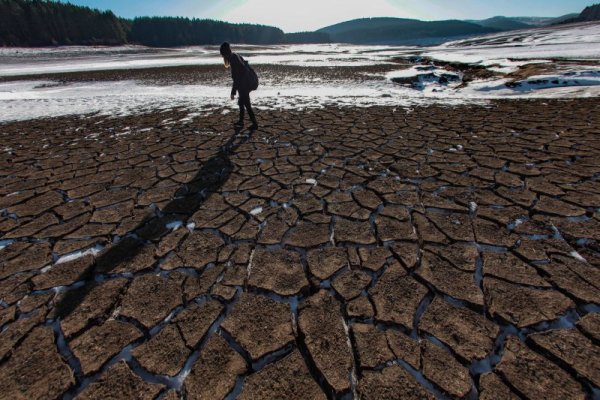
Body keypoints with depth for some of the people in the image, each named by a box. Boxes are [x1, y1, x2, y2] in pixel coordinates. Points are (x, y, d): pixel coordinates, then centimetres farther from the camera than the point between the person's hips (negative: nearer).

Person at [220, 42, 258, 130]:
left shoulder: (233, 59, -17)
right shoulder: (236, 56, 11)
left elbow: (236, 77, -21)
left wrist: (233, 92, -19)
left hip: (244, 84, -10)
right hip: (247, 82, 10)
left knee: (247, 104, -3)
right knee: (241, 102, 18)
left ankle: (254, 124, 2)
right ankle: (241, 121, 27)